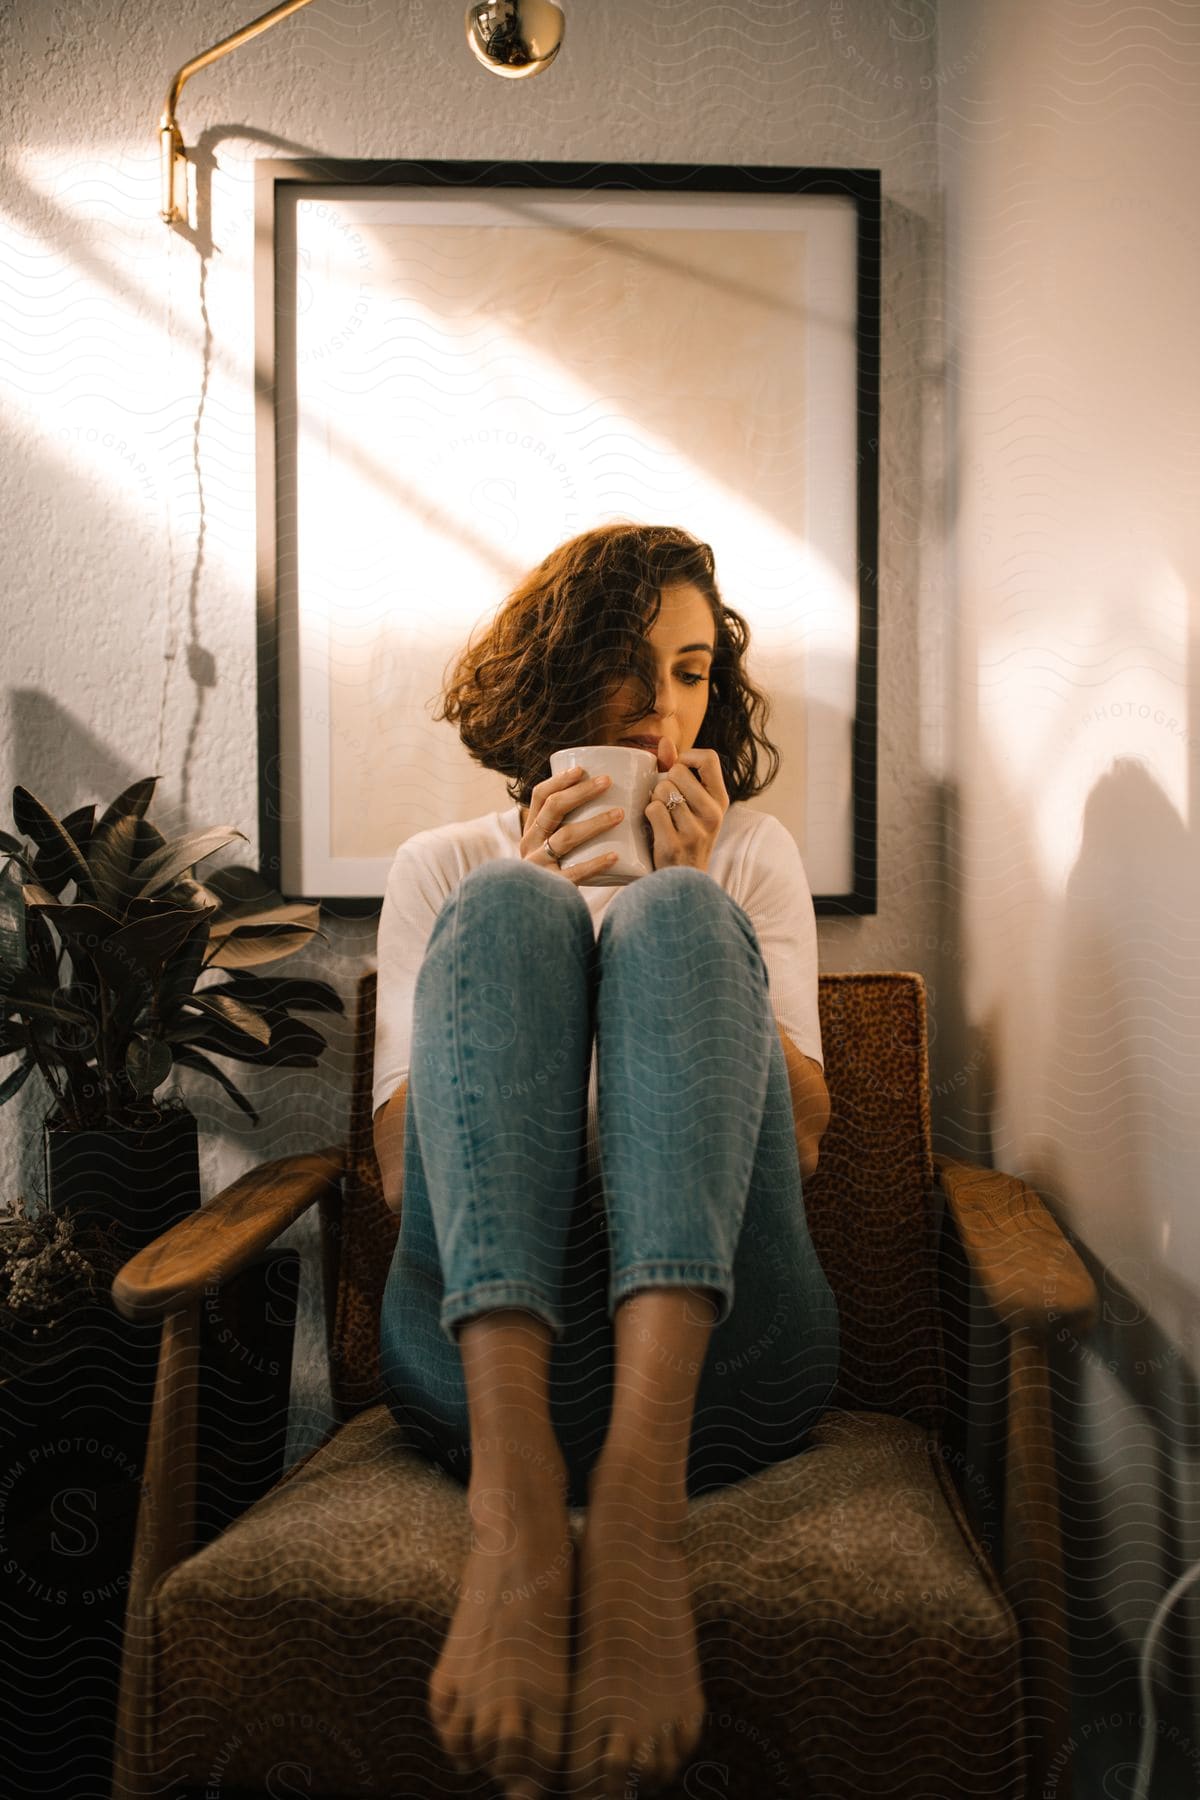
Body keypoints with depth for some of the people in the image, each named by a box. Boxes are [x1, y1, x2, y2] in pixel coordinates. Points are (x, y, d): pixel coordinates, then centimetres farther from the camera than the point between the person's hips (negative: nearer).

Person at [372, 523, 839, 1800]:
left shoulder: (753, 853, 22)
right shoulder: (446, 865, 20)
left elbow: (800, 1142, 8)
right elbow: (401, 1167, 7)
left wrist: (686, 899, 0)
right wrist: (524, 904, -3)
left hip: (709, 1347, 1)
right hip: (485, 1337, 0)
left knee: (674, 920, -20)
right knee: (506, 910, -19)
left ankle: (639, 1496, -39)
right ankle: (512, 1493, -38)